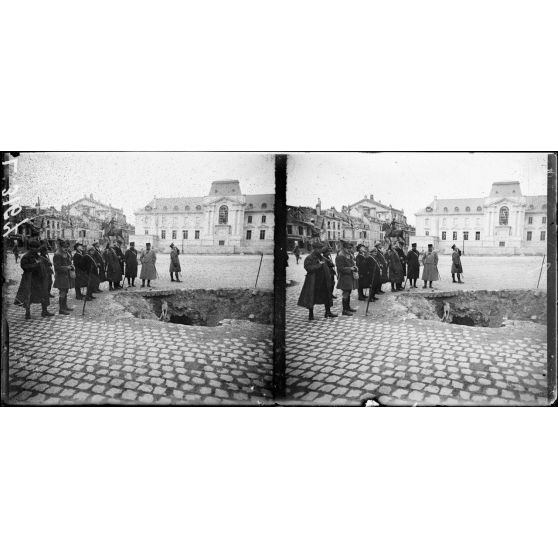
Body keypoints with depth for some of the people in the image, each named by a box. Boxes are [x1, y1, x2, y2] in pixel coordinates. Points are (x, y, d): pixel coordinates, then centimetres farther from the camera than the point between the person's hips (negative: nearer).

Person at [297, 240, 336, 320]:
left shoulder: (322, 258, 12)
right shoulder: (309, 258, -11)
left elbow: (326, 268, 21)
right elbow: (308, 268, -24)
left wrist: (329, 276, 10)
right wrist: (319, 265, -24)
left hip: (323, 281, 7)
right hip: (313, 282, -7)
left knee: (326, 296, 11)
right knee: (311, 298, 0)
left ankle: (328, 312, 23)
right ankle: (311, 314, 11)